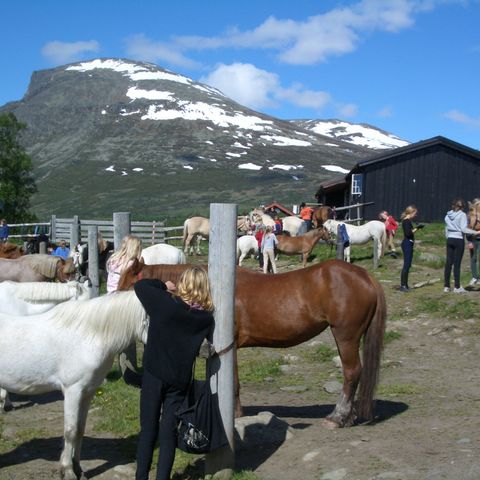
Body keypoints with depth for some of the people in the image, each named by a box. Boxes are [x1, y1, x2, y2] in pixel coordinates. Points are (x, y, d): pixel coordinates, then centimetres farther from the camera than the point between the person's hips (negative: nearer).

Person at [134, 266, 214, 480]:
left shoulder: (166, 304, -14)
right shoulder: (206, 318, -5)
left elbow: (139, 285, -5)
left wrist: (164, 286, 6)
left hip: (153, 374, -1)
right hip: (180, 380, 1)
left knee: (148, 428, 9)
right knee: (169, 431, 8)